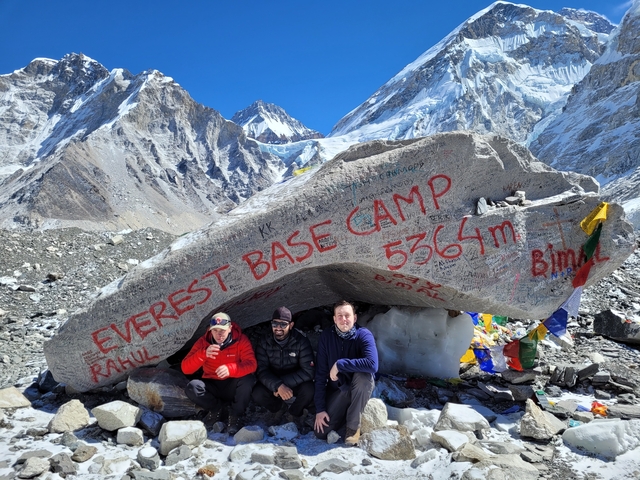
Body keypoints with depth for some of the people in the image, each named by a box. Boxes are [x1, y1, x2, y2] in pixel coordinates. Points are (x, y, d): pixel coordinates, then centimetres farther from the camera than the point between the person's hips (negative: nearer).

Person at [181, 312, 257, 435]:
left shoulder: (241, 340, -13)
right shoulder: (203, 342, -9)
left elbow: (251, 364, -24)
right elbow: (185, 369, -16)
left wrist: (230, 369, -44)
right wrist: (204, 354, -34)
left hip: (233, 388, -1)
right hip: (212, 387, 2)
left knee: (248, 379, -33)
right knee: (192, 387, -27)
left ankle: (235, 417, -11)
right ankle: (217, 408, 1)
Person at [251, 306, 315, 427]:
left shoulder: (301, 341, -18)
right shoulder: (264, 343, -12)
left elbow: (308, 371, -23)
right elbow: (262, 371, -19)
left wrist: (285, 383, -31)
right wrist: (278, 385, -38)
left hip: (295, 384, -1)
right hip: (273, 383, 2)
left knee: (308, 390, -32)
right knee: (257, 394, -27)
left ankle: (295, 412, 3)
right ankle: (280, 407, 7)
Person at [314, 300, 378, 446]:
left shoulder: (364, 335, -21)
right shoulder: (326, 336, -13)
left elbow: (372, 365, -40)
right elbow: (321, 374, -10)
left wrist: (339, 364, -34)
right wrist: (320, 408, -12)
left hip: (359, 388, -2)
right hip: (336, 389, 2)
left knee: (363, 374, -36)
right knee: (321, 432, -11)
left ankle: (353, 426, -15)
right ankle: (344, 412, 21)